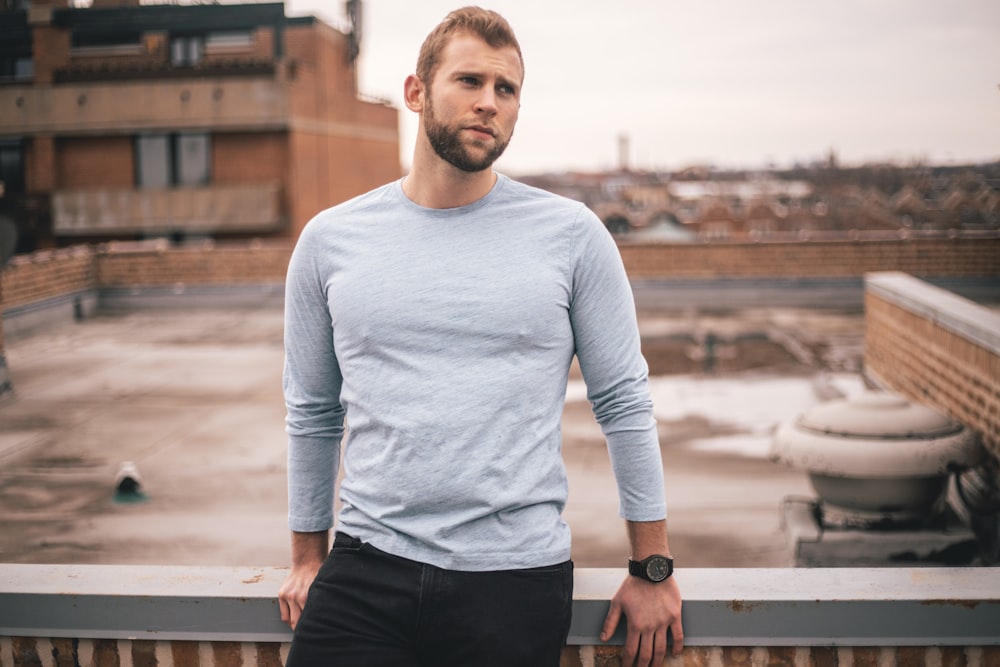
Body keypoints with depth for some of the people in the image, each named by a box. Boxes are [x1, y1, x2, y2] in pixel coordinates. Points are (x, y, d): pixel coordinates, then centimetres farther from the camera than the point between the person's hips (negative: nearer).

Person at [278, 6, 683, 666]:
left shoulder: (572, 235, -1)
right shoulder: (330, 240, 4)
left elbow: (625, 405, 2)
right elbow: (313, 414, 13)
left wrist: (652, 569, 2)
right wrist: (308, 557, 16)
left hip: (516, 583, -1)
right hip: (364, 573, 2)